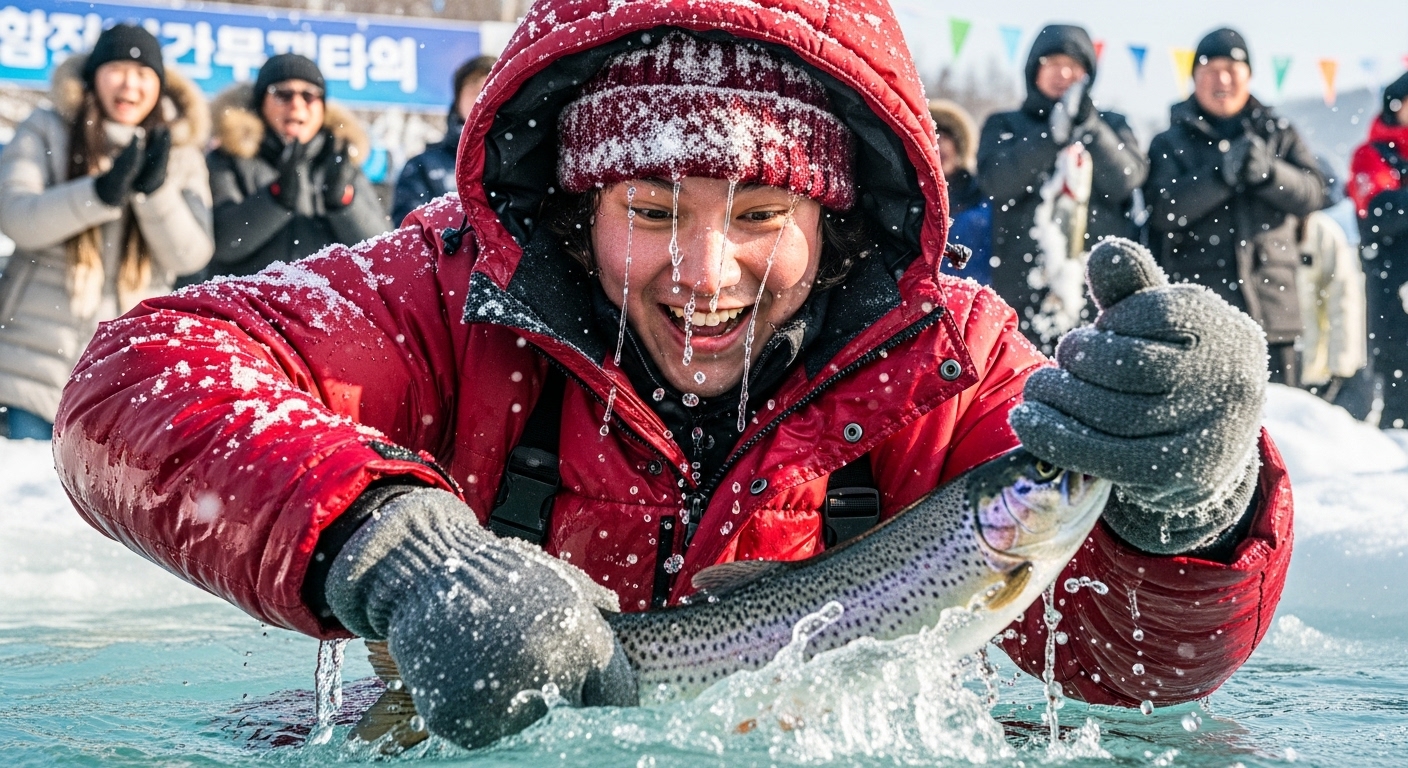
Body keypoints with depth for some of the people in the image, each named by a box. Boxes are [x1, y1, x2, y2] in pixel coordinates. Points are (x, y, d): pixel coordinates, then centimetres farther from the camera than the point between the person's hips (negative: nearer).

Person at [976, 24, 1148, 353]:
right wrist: (1052, 134, -15)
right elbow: (996, 181, -4)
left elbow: (1126, 178, 0)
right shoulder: (1005, 126, 15)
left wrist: (1089, 126, -13)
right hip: (1025, 289, 0)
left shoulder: (1112, 126, 18)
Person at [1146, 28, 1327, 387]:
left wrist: (1267, 171, -17)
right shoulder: (1170, 144, 9)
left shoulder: (1278, 134, 16)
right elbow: (1164, 209, -7)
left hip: (1271, 307, 2)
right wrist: (1221, 175, -20)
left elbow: (1312, 193, 1)